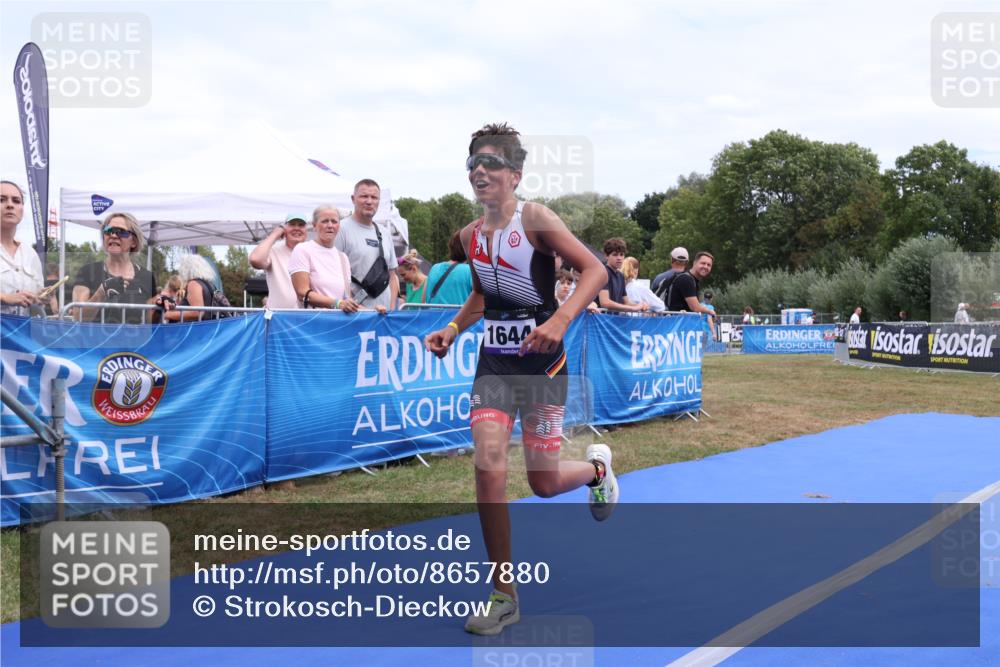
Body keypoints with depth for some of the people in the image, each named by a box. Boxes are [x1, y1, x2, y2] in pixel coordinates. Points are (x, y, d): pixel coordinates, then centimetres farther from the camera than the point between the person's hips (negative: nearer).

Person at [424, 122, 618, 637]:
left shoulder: (534, 218, -12)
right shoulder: (470, 236, 6)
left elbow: (595, 270, -17)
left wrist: (560, 320, -30)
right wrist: (451, 331, 9)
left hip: (541, 361, -4)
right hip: (494, 361, 5)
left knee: (544, 483, 1)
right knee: (488, 468, -9)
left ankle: (597, 467, 39)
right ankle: (504, 595, 4)